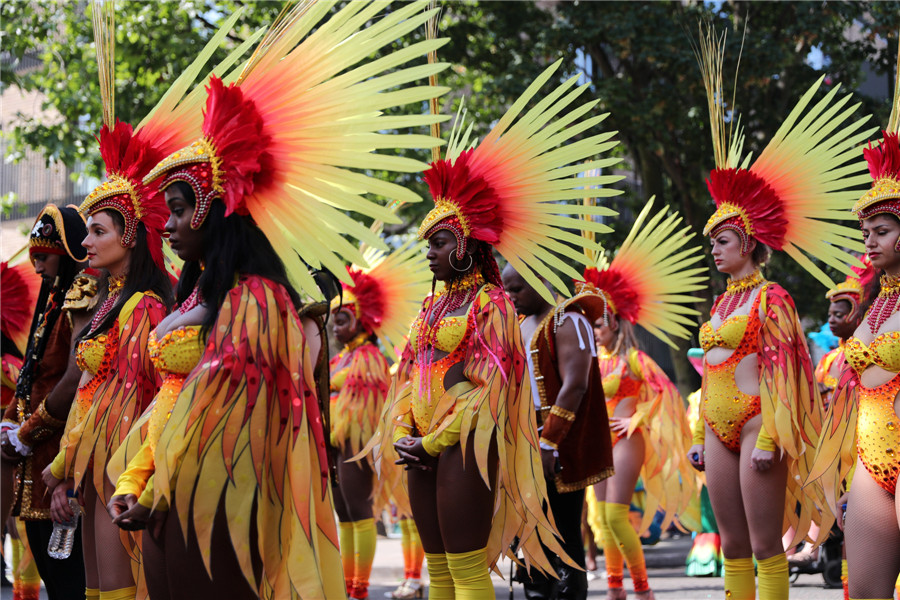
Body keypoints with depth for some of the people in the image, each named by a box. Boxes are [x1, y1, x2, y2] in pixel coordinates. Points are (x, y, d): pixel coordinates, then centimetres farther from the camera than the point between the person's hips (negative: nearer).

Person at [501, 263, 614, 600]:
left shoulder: (567, 322, -9)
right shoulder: (520, 325, 17)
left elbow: (574, 386, -18)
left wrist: (548, 443, -22)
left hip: (559, 450, -8)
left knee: (564, 533, -7)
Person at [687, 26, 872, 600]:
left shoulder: (771, 299, -6)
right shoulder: (721, 303, 18)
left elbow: (781, 369, -12)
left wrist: (770, 438, -18)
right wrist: (701, 436, 18)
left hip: (755, 422, -8)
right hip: (719, 428, 8)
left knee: (766, 547, -7)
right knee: (733, 546, 9)